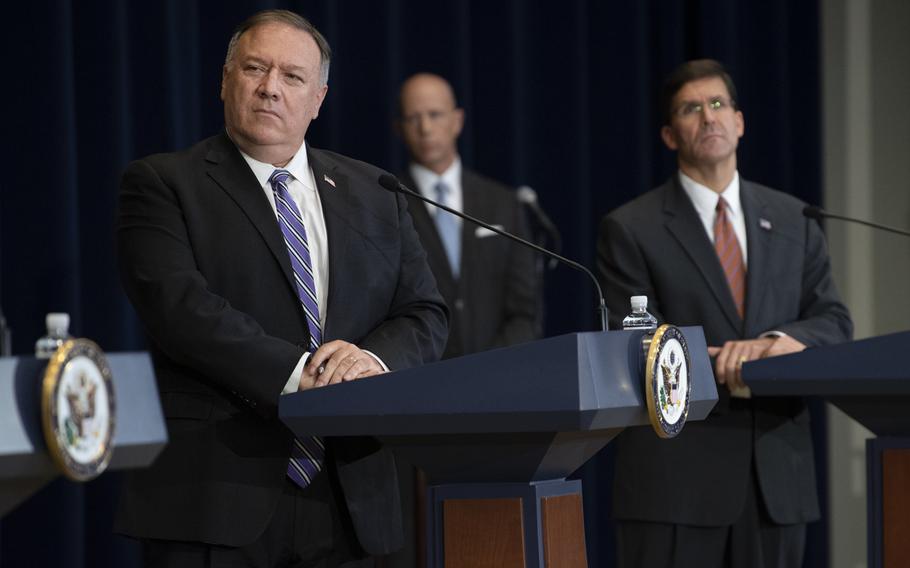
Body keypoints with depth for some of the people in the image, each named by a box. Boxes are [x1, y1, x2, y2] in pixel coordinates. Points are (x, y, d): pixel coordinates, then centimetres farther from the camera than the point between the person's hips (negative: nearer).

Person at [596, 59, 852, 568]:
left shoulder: (793, 220, 14)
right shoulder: (631, 230, 3)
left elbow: (835, 322, 9)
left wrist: (784, 340, -14)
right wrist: (722, 372, -19)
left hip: (778, 472, 4)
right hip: (677, 475, -4)